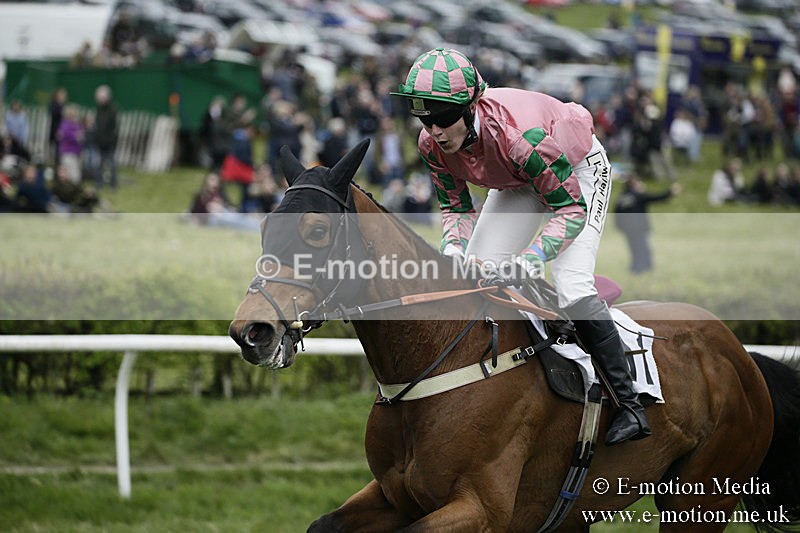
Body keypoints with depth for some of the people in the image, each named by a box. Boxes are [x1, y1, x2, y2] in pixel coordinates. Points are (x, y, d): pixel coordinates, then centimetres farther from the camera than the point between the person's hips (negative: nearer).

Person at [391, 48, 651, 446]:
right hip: (516, 184, 7)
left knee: (571, 287, -22)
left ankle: (629, 405, -12)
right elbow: (456, 205, -8)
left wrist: (529, 260, -49)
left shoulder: (520, 136, -43)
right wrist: (453, 250, -29)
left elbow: (571, 208, -35)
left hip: (578, 171, -7)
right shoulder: (431, 145, -23)